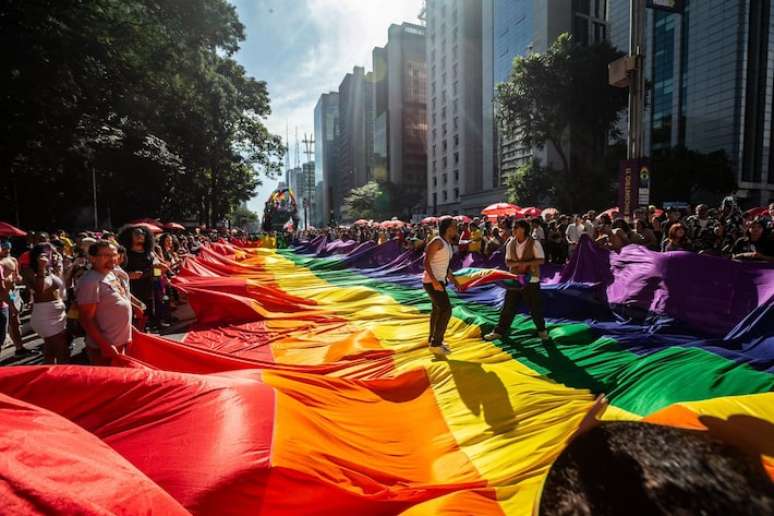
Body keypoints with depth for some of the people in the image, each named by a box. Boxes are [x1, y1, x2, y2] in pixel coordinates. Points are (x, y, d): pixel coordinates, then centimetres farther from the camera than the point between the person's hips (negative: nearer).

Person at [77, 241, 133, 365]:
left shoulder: (113, 274, 7)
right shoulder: (90, 281, -19)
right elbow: (86, 319, -21)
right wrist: (105, 346, -23)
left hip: (121, 342, 8)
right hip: (105, 347, -8)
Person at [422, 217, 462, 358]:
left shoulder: (448, 243, 12)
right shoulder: (437, 242, -16)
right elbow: (426, 262, -21)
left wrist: (453, 279, 17)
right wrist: (434, 281, -29)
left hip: (439, 281, 10)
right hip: (432, 281, -10)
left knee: (438, 309, 19)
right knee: (446, 310, -11)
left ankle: (433, 339, 35)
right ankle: (435, 344, -3)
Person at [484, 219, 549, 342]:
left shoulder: (534, 243, -12)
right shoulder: (510, 243, -1)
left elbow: (541, 260, -12)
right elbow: (508, 262, 0)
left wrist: (526, 263, -25)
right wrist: (518, 263, -19)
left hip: (531, 280, -3)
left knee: (535, 307, 9)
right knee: (508, 307, 8)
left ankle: (542, 330, 32)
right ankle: (499, 331, 16)